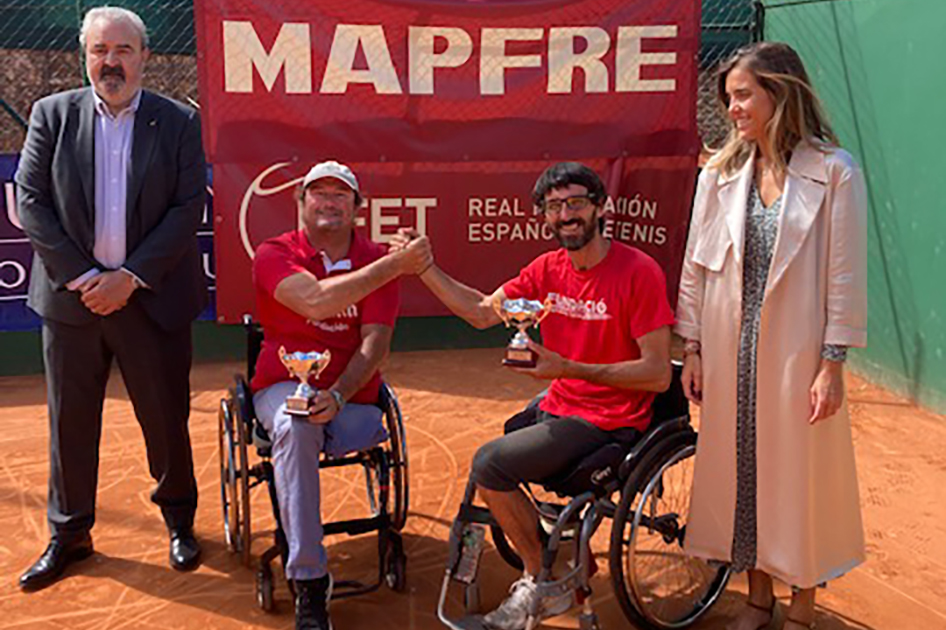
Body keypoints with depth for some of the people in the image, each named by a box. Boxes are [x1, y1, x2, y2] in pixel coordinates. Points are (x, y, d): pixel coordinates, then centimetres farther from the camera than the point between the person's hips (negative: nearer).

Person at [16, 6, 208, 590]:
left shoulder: (179, 122, 0)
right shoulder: (52, 114, 4)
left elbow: (189, 208, -6)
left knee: (167, 417, 8)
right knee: (70, 421, 11)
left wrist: (130, 277, -13)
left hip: (151, 297, -1)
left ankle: (180, 520, 29)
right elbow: (31, 202, -1)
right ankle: (69, 535, 29)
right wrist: (82, 277, -10)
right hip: (72, 297, 2)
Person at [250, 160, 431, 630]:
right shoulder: (274, 254, -2)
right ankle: (309, 581, -29)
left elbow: (376, 341, -6)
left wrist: (338, 396, -23)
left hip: (351, 392, 2)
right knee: (295, 426, -35)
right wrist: (394, 266, -24)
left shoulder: (375, 260, 4)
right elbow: (315, 300, -24)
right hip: (284, 384, -2)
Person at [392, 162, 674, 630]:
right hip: (557, 407, 8)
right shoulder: (548, 268, 4)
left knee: (490, 465, -15)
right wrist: (425, 268, -1)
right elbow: (482, 312, 9)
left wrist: (568, 368, -26)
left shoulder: (637, 271, -16)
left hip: (607, 423, -8)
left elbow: (658, 374, -18)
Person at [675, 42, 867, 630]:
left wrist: (832, 363, -10)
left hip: (797, 352, -4)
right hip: (730, 350, 4)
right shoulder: (722, 172, 5)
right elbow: (697, 265, 7)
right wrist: (692, 349, 5)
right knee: (740, 469, 13)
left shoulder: (835, 172, -6)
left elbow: (846, 274, -7)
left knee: (802, 477, 8)